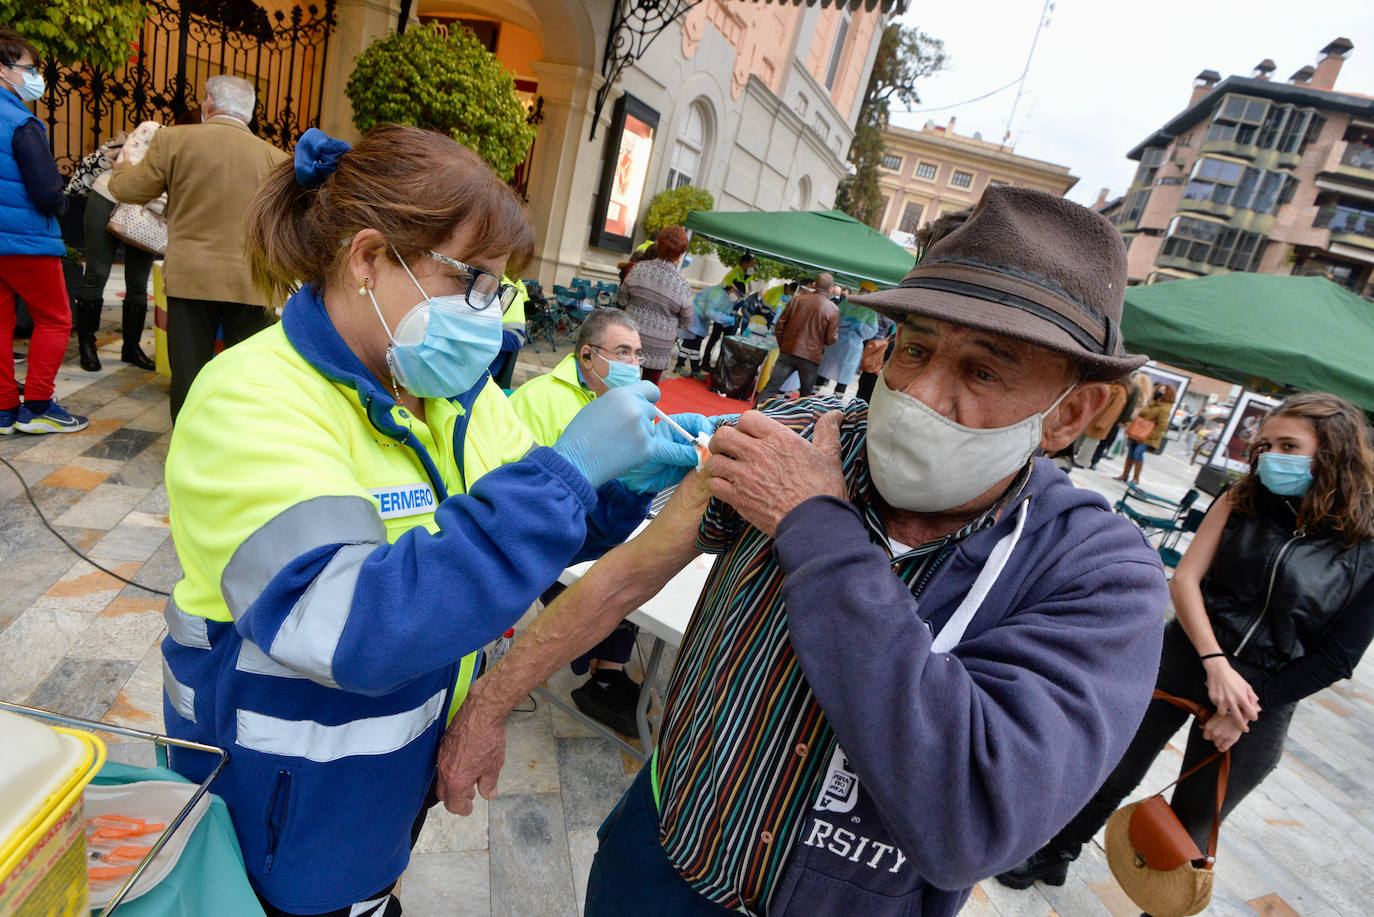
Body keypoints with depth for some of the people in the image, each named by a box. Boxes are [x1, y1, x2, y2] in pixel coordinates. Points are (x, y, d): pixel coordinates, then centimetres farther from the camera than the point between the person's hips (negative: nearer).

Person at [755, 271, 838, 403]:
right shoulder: (833, 310, -5)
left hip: (788, 351, 2)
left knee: (771, 386, 2)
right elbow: (831, 339, -6)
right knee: (806, 394, 14)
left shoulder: (797, 299, 2)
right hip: (811, 357, -2)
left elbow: (779, 326, 4)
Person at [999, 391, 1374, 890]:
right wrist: (1215, 661, -19)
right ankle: (1054, 857, 40)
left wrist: (1250, 708, -10)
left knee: (1189, 833, 14)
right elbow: (1185, 579, -8)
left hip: (1264, 699, -2)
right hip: (1185, 658, 2)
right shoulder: (1244, 499, -5)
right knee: (1115, 776, 17)